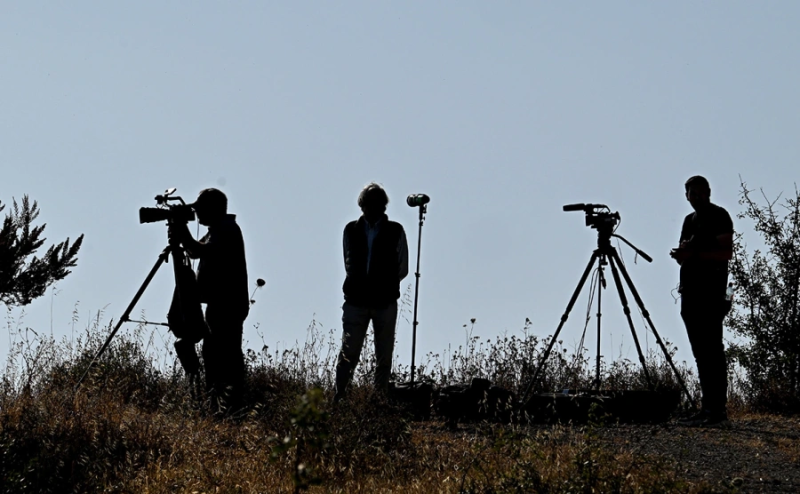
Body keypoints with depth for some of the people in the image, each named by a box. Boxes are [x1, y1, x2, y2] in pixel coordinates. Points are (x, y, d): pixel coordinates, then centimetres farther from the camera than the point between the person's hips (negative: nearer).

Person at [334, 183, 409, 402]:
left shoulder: (395, 231, 4)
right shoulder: (351, 230, 8)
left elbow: (402, 269, 6)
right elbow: (348, 263, 15)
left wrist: (384, 286, 1)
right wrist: (361, 284, 7)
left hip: (385, 302, -1)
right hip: (356, 301, 1)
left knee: (384, 357, 2)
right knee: (348, 354, -4)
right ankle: (339, 398, -2)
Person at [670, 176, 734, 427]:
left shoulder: (719, 216, -3)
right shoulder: (690, 220, 21)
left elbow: (726, 253, -13)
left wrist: (695, 254, -19)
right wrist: (681, 254, 0)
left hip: (710, 293, -8)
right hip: (690, 293, 8)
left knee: (711, 350, -11)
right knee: (700, 352, 7)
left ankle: (717, 409, -13)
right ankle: (708, 408, 8)